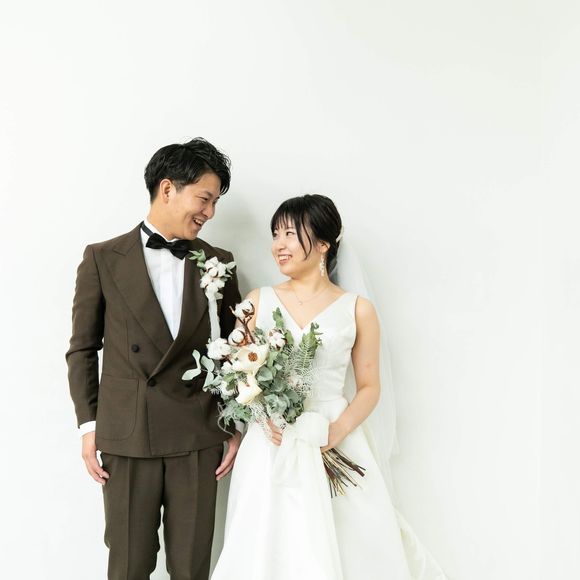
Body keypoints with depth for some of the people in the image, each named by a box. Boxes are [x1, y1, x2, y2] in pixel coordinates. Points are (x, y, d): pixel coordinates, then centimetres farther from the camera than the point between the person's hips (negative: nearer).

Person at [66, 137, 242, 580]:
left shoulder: (219, 263, 5)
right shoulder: (103, 259, 0)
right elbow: (82, 349, 3)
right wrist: (88, 425, -1)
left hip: (198, 439, 2)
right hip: (125, 438, -1)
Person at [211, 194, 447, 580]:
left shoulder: (358, 309, 2)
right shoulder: (258, 301, 5)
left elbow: (370, 388, 4)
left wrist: (338, 430, -14)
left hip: (336, 444, -1)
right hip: (271, 448, 1)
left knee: (351, 548, 2)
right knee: (273, 549, 3)